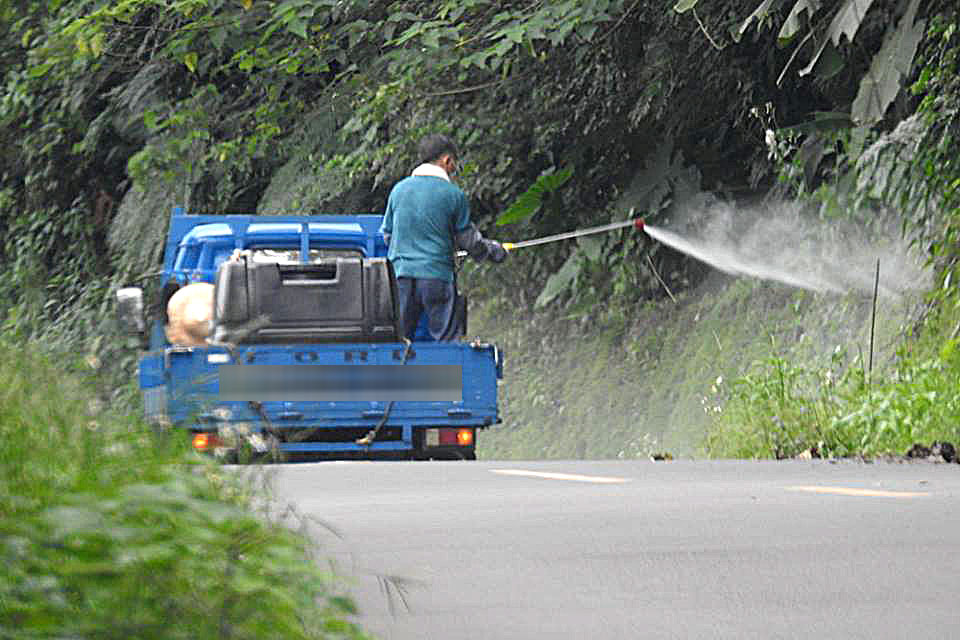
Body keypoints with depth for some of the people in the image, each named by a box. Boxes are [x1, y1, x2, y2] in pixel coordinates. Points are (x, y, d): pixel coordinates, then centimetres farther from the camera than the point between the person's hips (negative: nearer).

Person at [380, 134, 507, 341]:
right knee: (445, 341, 2)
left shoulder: (398, 189, 7)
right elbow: (469, 241, 3)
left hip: (400, 276, 3)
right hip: (437, 275, -3)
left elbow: (387, 235, 16)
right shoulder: (454, 195, -4)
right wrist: (495, 251, 22)